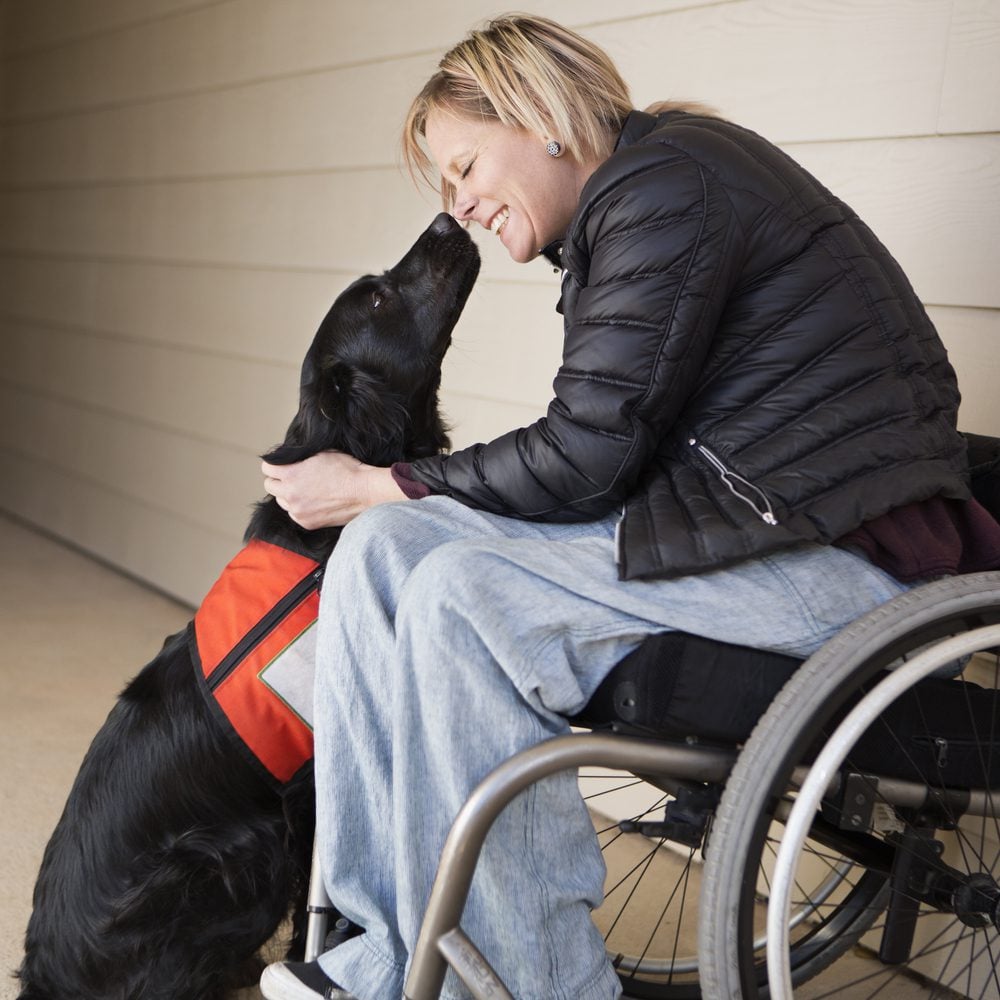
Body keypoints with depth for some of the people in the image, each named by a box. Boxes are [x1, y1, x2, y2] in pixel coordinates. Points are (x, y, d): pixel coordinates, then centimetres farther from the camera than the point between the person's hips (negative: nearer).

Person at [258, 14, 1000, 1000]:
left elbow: (585, 454, -17)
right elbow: (592, 448, 11)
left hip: (840, 548, -10)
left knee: (464, 599, -23)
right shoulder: (620, 205, 17)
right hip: (730, 509, 10)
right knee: (384, 548, -4)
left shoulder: (668, 183, -13)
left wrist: (369, 487, -5)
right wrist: (377, 500, 3)